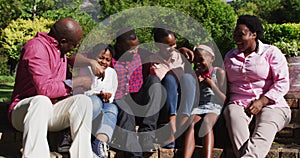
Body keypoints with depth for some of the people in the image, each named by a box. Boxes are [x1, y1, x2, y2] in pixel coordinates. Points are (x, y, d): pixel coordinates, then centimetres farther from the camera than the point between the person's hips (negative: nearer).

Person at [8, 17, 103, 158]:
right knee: (41, 101, -41)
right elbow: (44, 88, -27)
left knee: (83, 100, -19)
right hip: (24, 111, -7)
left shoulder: (58, 48, 13)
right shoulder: (36, 47, -16)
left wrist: (91, 62, 20)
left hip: (50, 113, 7)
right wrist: (77, 82, -17)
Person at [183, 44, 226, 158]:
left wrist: (212, 85, -8)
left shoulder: (219, 72, 7)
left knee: (206, 123, -36)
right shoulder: (194, 74, 16)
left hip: (213, 107, -2)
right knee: (190, 123, -32)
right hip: (197, 107, 2)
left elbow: (223, 100, 4)